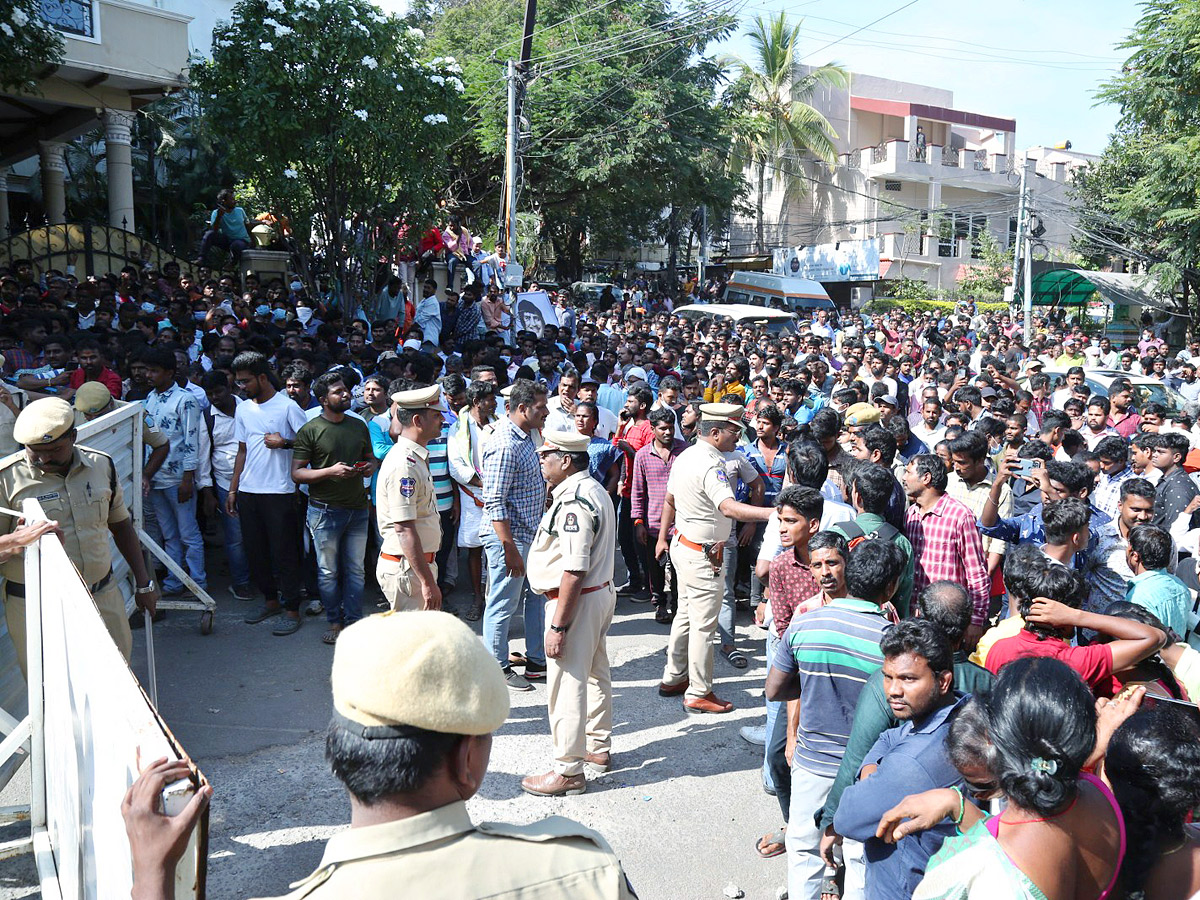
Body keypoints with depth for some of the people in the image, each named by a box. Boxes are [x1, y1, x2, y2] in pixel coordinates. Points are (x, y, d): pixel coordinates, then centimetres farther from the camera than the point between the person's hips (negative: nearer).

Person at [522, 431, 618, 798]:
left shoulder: (573, 502, -22)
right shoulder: (593, 490, 11)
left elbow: (574, 571, -27)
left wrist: (558, 625, -24)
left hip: (578, 601, -11)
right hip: (602, 592, 11)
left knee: (567, 685, -3)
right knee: (595, 674, 21)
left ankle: (568, 771, 6)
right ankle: (598, 748, 36)